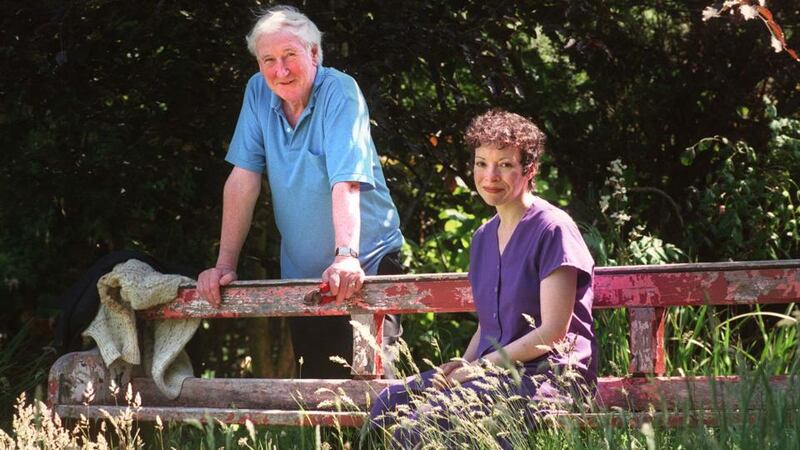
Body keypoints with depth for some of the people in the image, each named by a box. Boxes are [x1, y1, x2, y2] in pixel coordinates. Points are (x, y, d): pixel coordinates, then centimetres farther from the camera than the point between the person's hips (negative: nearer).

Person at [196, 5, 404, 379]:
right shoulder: (258, 92, 0)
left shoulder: (339, 92, -15)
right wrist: (225, 264, -6)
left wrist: (346, 256, -40)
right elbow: (243, 179, 0)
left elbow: (346, 183, -27)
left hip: (365, 265, -5)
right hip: (300, 273, 5)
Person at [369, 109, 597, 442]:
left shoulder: (553, 230, -7)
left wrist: (479, 366, -13)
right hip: (491, 369, 8)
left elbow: (553, 331, -13)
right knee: (390, 404, -12)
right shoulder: (484, 237, 18)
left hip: (550, 374, -8)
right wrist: (463, 364, -1)